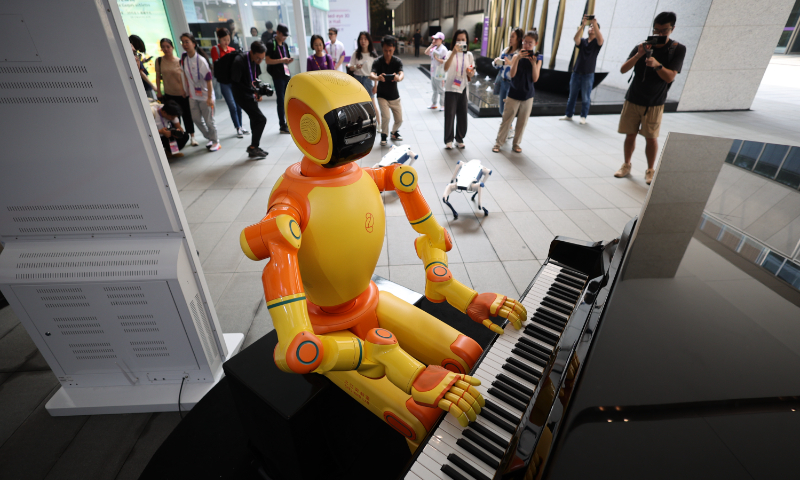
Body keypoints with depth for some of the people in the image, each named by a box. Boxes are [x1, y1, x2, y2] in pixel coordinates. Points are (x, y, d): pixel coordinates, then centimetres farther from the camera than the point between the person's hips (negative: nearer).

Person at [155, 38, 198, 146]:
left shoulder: (179, 61, -6)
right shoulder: (159, 61, 1)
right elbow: (158, 77, 7)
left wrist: (186, 90, -12)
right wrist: (158, 91, 5)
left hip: (182, 94, -2)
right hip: (169, 94, 2)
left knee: (187, 115, 7)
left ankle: (192, 137, 18)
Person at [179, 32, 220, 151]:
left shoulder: (200, 60, -17)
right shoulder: (184, 58, 1)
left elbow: (208, 80, -18)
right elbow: (185, 75, 11)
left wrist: (209, 98, -20)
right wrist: (186, 90, 11)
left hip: (205, 95, -7)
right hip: (193, 95, 7)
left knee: (208, 120, 1)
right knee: (196, 119, 11)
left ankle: (216, 142, 18)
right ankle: (210, 138, 29)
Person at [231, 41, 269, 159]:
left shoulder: (255, 61, 0)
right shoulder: (239, 61, -22)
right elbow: (235, 83, -20)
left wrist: (258, 92, -6)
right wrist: (254, 92, -23)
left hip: (251, 94, 8)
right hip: (242, 95, -8)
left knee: (256, 120, 12)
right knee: (261, 119, -13)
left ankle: (254, 146, 25)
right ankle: (253, 149, -1)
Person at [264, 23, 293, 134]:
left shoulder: (285, 45, 17)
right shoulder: (271, 44, -5)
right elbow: (267, 60, -11)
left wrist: (289, 61, 0)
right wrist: (281, 60, -20)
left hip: (287, 74, 7)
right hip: (278, 76, -7)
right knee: (281, 101, -4)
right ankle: (282, 126, 0)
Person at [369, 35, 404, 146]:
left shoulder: (397, 61, -10)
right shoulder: (377, 62, -12)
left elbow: (402, 73, -27)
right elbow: (371, 75, -28)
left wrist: (399, 78, -52)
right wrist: (378, 78, -51)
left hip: (394, 96, 2)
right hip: (382, 95, -2)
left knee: (399, 119, 7)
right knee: (386, 117, -18)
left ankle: (394, 132, 38)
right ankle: (384, 135, 8)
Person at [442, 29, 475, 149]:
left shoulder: (469, 55, 8)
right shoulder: (450, 53, -4)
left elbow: (472, 72, 14)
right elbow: (445, 68, -24)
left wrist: (470, 74, -10)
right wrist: (454, 52, -34)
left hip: (463, 89, 3)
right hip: (451, 89, -3)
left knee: (462, 116, 6)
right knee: (449, 115, -5)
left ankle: (460, 138, 21)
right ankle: (448, 140, 6)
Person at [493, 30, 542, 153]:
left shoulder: (537, 59, 0)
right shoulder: (517, 56, -4)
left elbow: (535, 79, -7)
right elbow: (512, 74, -17)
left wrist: (534, 63, -19)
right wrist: (518, 58, -26)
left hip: (528, 95, 2)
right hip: (514, 94, -2)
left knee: (522, 122, 8)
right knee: (506, 120, 2)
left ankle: (516, 143, 20)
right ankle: (498, 142, 11)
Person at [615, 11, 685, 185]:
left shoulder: (678, 49, -3)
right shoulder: (642, 47, 1)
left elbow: (670, 77, -14)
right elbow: (623, 69, -8)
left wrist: (657, 65, -32)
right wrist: (638, 55, -25)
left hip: (654, 103, -1)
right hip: (632, 100, 2)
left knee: (651, 137, -3)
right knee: (630, 134, 4)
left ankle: (650, 170, 7)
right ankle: (626, 165, 19)